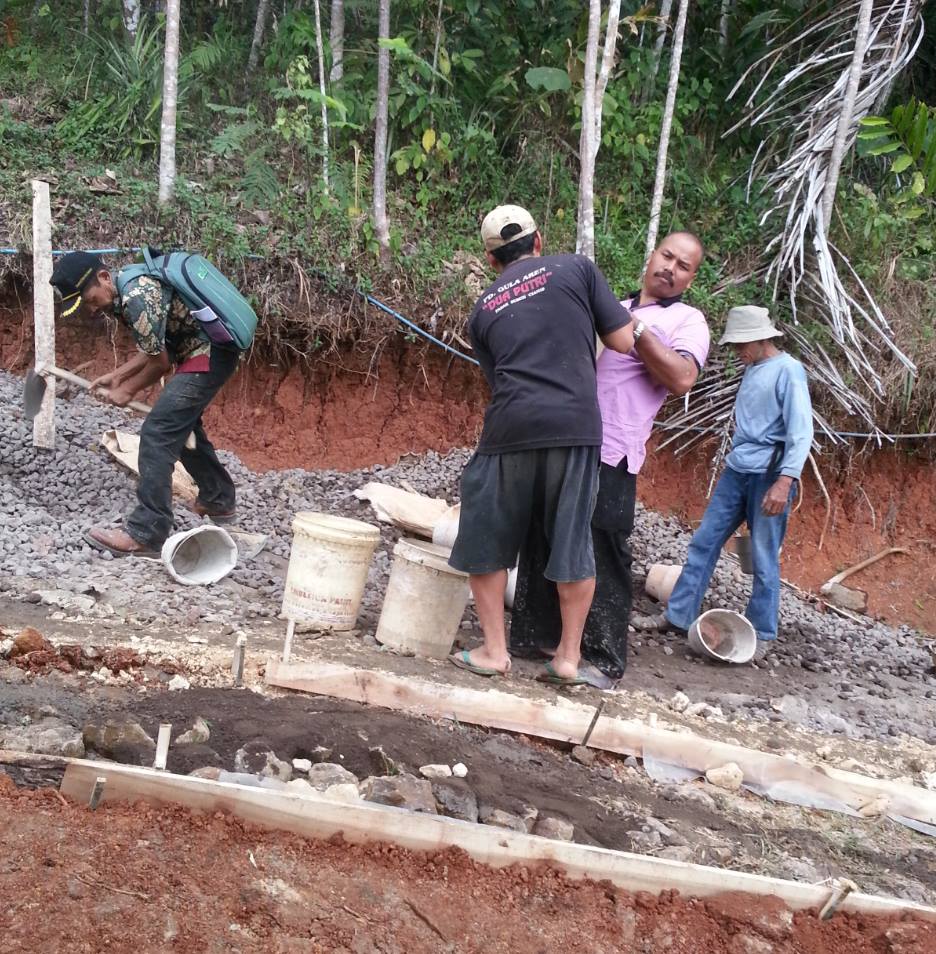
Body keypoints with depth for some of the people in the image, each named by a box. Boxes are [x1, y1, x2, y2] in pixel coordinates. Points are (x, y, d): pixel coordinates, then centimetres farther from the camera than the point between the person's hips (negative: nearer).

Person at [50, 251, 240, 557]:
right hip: (209, 351, 11)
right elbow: (152, 349, 16)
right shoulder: (127, 292, 7)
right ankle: (218, 499, 39)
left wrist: (127, 391, -2)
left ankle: (146, 533, -13)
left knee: (157, 432, -14)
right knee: (181, 423, 25)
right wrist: (115, 376, 8)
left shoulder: (137, 297, -24)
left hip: (210, 355, -11)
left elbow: (159, 362, -17)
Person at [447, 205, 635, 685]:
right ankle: (568, 658, 15)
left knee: (487, 541, 15)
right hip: (575, 427, -1)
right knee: (572, 544, 10)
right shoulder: (576, 268, 9)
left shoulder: (483, 311, 17)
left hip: (511, 429, 1)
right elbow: (624, 341, 7)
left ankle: (494, 651, 17)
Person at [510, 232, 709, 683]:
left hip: (609, 455, -6)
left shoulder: (687, 320, 4)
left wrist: (636, 328, -14)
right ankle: (538, 634, 24)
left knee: (602, 556, -4)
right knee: (544, 542, 11)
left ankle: (606, 659, 6)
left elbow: (682, 378, -15)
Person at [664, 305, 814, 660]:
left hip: (769, 475, -8)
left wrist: (785, 481, -25)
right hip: (736, 471, 8)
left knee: (764, 558, -1)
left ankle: (762, 634, 12)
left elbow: (801, 431, -16)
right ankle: (678, 615, 12)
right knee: (704, 541, 6)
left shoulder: (788, 370, -9)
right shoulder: (750, 371, 14)